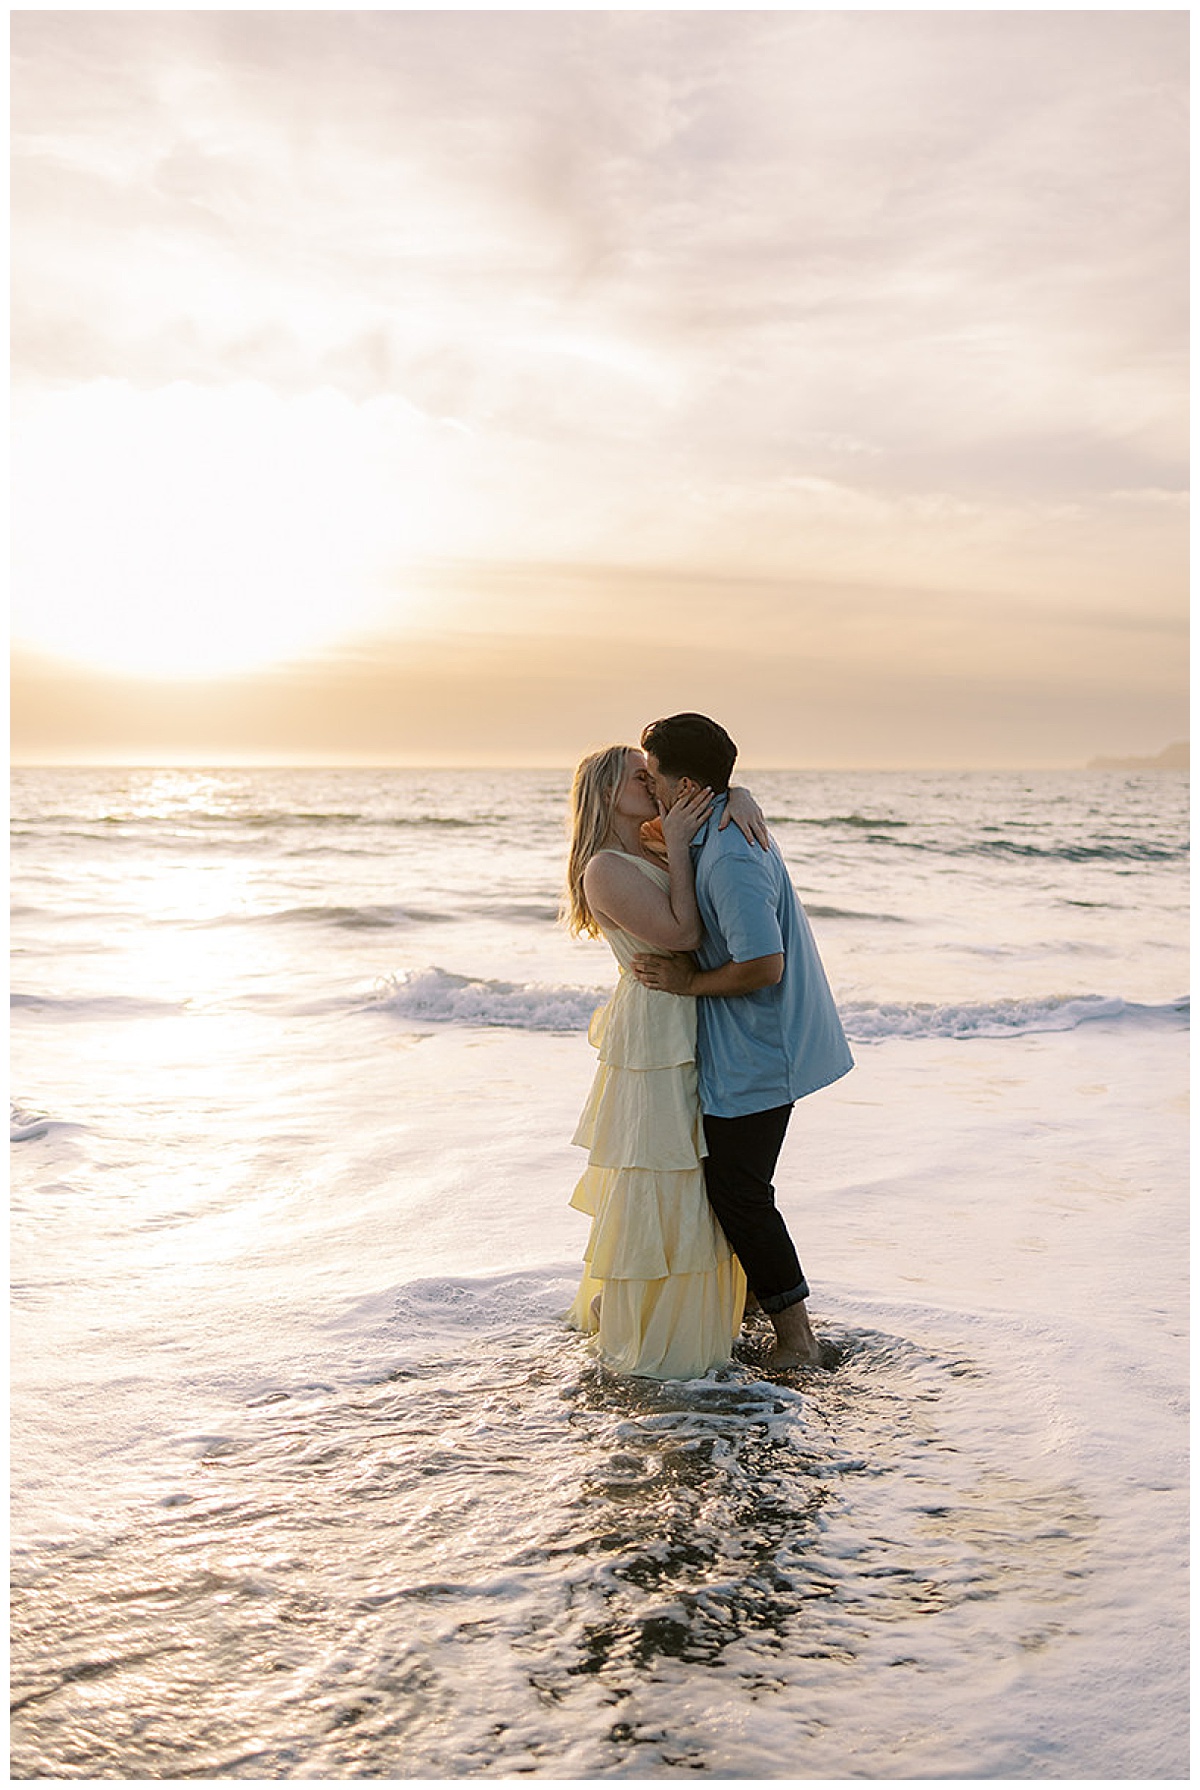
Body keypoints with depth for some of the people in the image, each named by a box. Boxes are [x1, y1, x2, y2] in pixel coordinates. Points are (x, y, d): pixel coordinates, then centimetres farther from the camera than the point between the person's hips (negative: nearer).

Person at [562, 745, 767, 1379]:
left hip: (690, 1035, 9)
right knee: (654, 1185, 0)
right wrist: (676, 848, -20)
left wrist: (741, 800, -11)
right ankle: (638, 1337, 17)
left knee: (688, 1181, 20)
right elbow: (681, 932, -22)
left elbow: (717, 791, 11)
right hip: (653, 1036, -9)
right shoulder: (604, 869, -16)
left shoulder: (655, 845, 8)